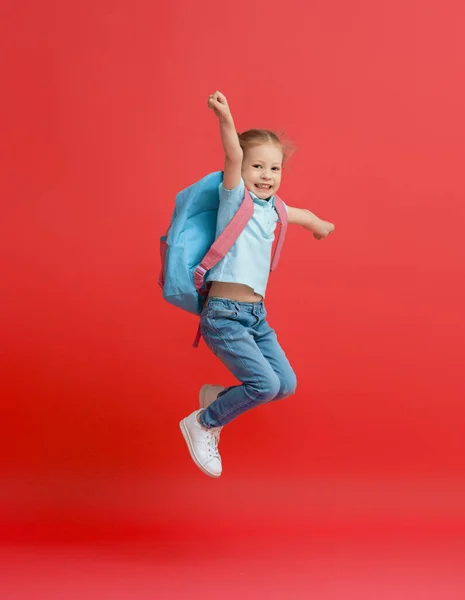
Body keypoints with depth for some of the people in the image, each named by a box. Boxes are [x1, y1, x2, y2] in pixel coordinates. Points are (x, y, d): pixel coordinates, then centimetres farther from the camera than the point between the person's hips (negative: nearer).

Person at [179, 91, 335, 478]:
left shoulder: (271, 207, 14)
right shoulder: (235, 197, -6)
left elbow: (301, 215, 37)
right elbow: (232, 158, -24)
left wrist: (320, 225, 56)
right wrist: (226, 122, -42)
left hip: (256, 315, 8)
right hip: (224, 315, -8)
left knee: (286, 384, 4)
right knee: (265, 383, -17)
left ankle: (217, 398, 25)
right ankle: (203, 424, 6)